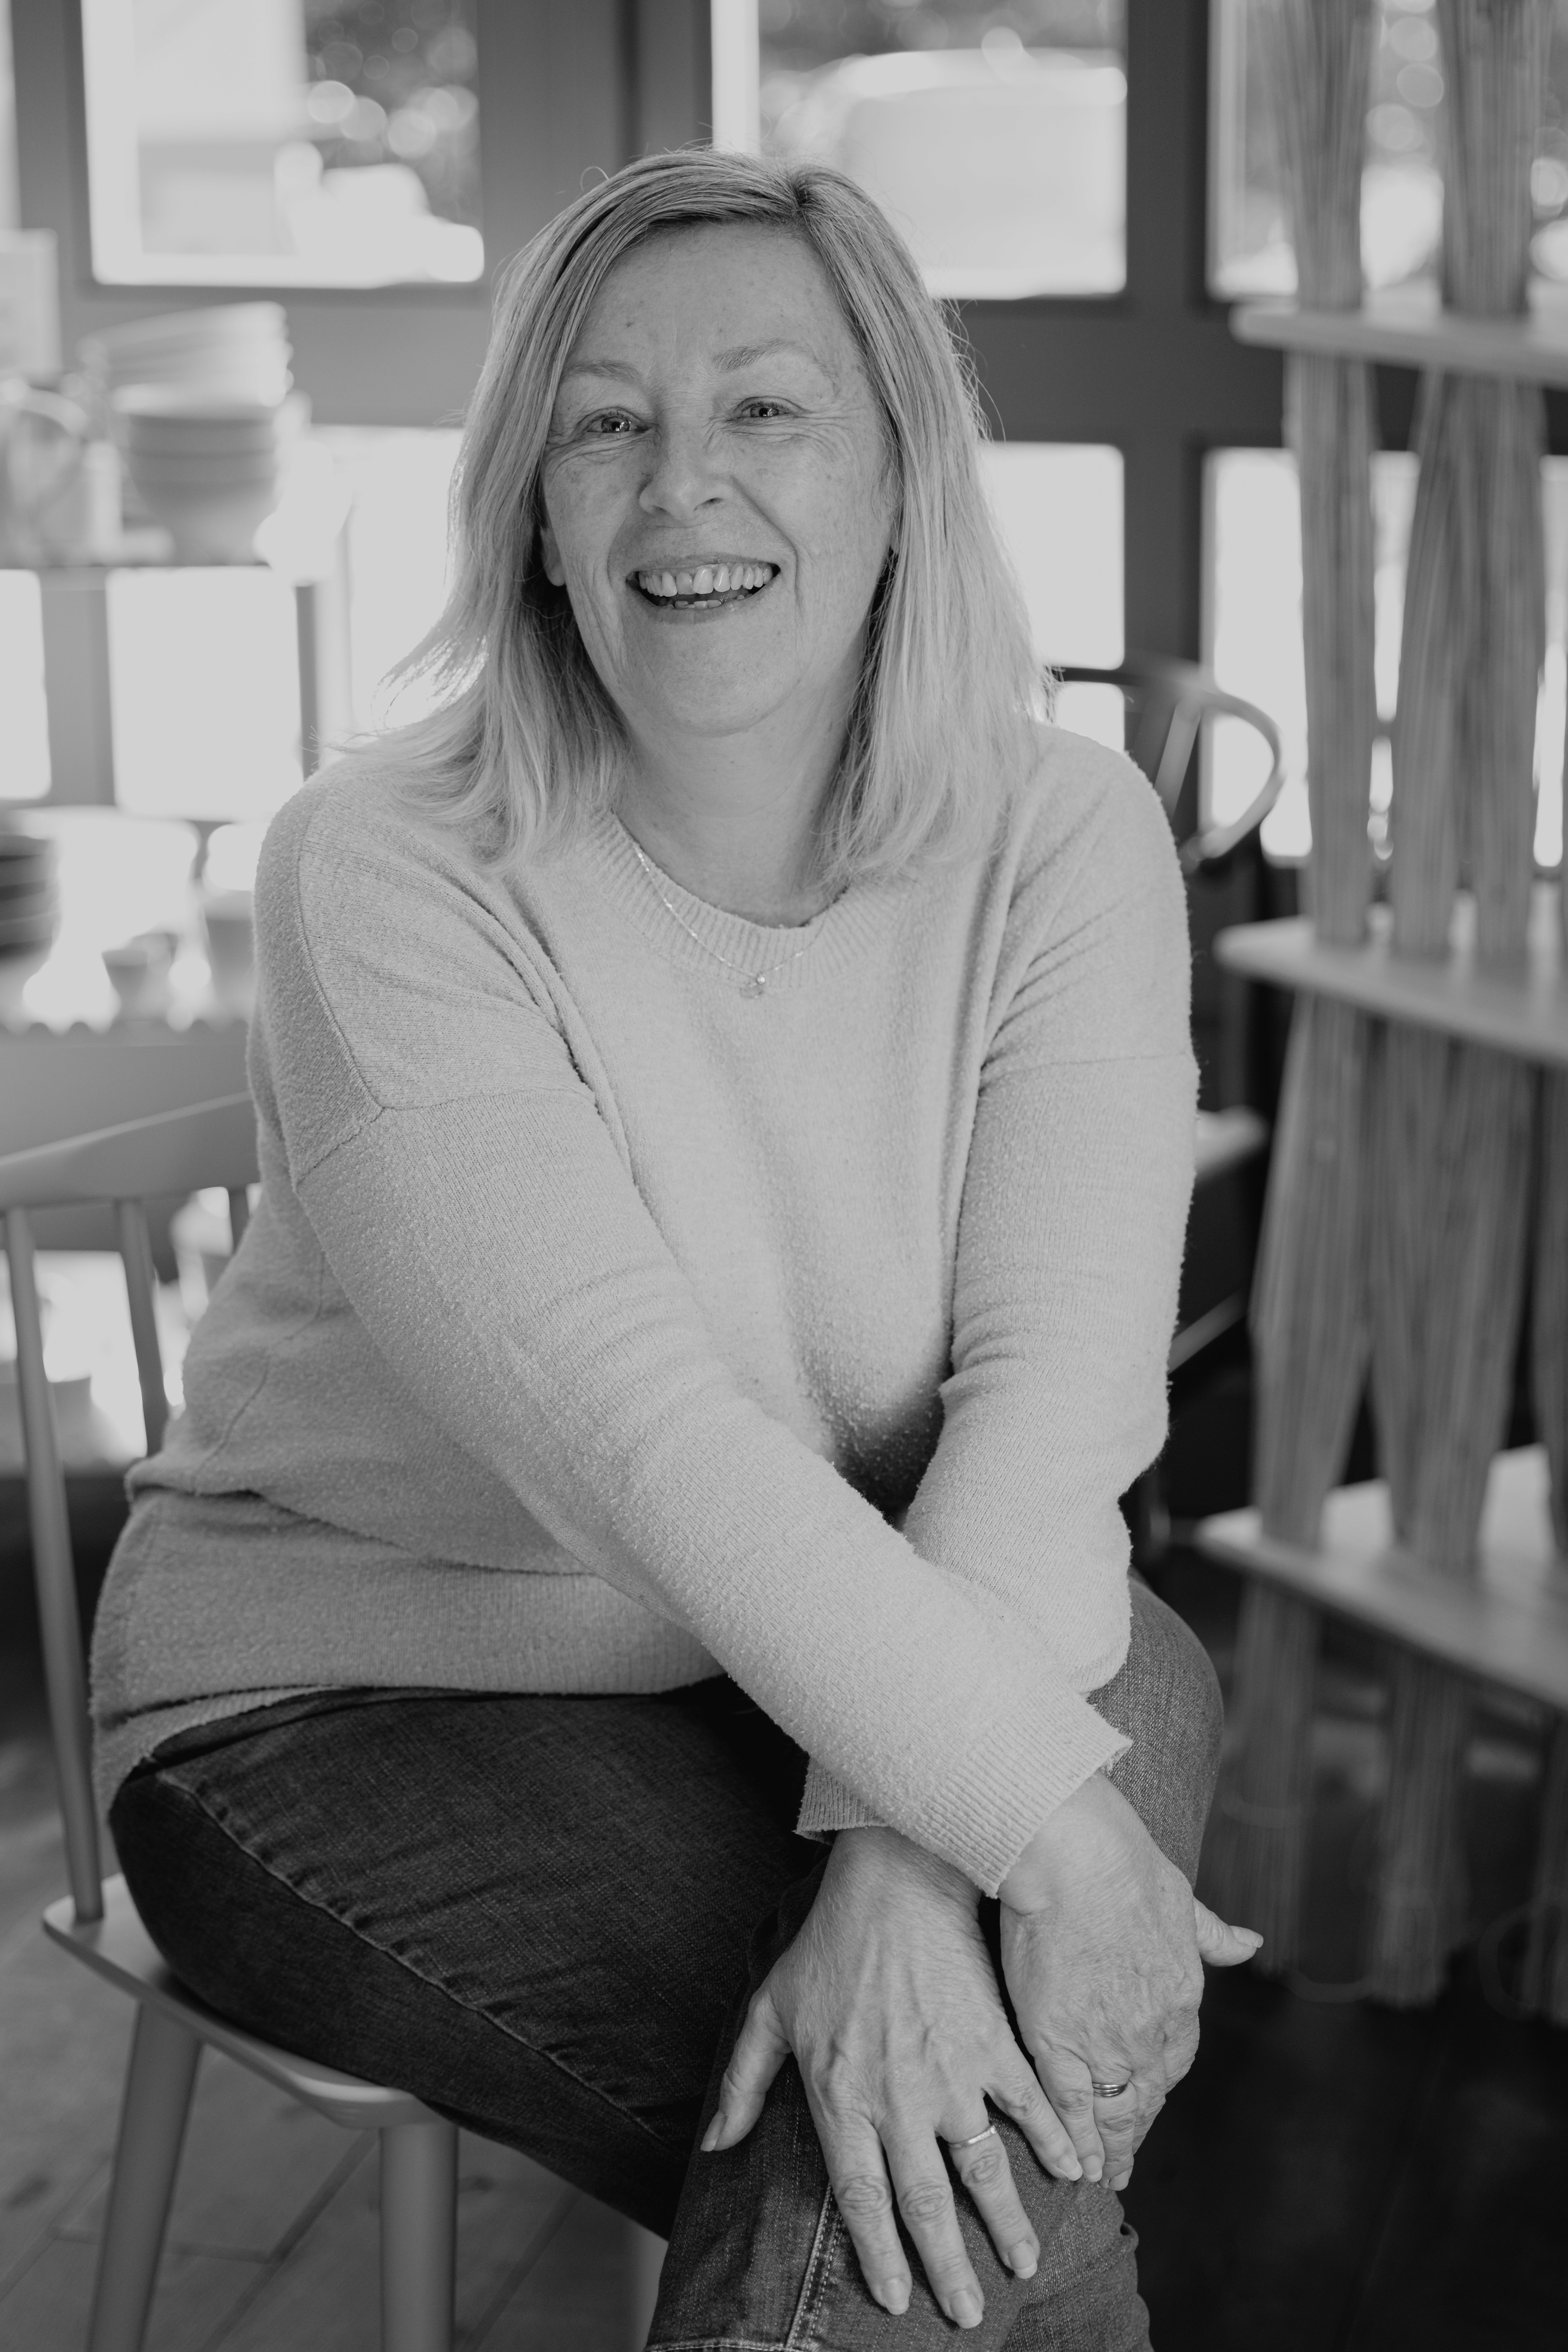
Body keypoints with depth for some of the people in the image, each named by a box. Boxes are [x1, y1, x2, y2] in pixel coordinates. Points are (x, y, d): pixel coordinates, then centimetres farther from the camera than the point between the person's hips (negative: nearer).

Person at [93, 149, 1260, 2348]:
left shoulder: (1061, 832, -7)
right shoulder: (383, 876, -17)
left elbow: (1061, 1368, -18)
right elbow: (645, 1427, -26)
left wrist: (907, 1852, -32)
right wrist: (1033, 1825, -32)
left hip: (884, 1650, 4)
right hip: (360, 1695, -4)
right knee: (919, 2159, -26)